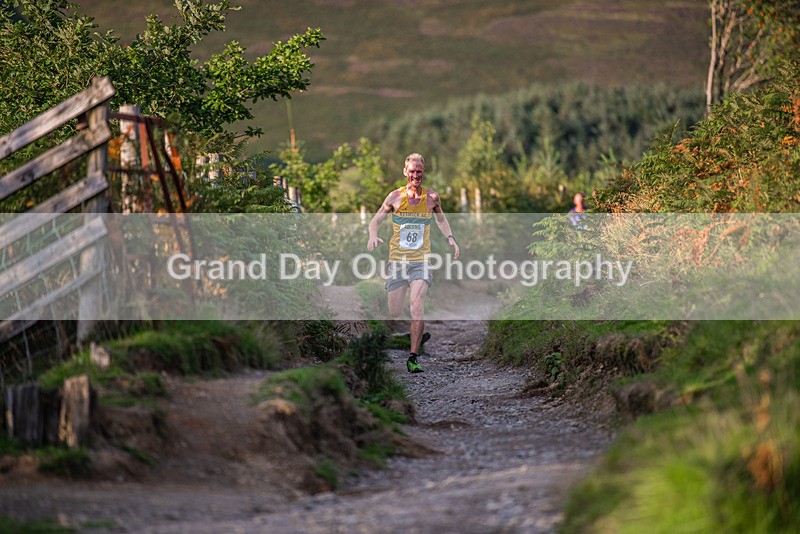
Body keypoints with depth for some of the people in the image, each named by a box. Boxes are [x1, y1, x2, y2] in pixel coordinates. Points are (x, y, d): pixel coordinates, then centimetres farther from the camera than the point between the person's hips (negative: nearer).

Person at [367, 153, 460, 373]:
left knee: (417, 307, -18)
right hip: (397, 261, 1)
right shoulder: (395, 197, -1)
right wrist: (373, 236, -14)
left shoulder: (432, 197, 2)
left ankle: (413, 358, -13)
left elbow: (441, 219, 21)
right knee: (394, 313, 1)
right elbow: (376, 219, 7)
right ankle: (419, 333, 34)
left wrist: (450, 238, 5)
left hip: (421, 261, -1)